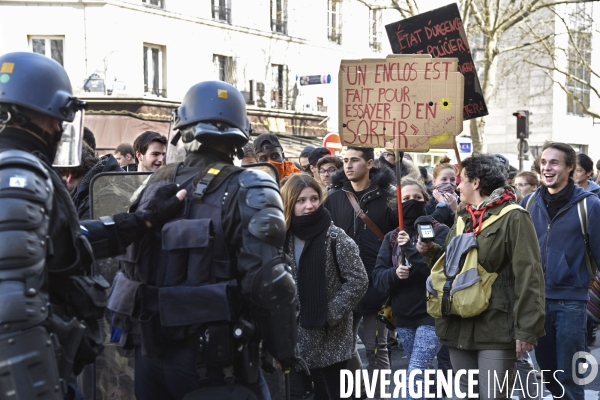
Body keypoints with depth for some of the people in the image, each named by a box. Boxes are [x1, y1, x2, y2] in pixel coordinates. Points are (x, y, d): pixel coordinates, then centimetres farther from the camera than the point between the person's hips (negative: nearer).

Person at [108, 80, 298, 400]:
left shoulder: (157, 185, 7)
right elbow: (269, 282, -20)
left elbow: (133, 265, 12)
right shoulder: (247, 191, -12)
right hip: (213, 358, -6)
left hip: (150, 354, 6)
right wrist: (284, 350, -9)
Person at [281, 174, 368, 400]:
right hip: (295, 338, 3)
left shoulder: (336, 237, -8)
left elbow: (358, 280, -11)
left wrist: (330, 314, -14)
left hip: (331, 338, -3)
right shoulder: (283, 237, 4)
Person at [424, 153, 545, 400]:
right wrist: (430, 251, 2)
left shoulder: (513, 218, -8)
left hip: (496, 330, -8)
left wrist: (526, 329, -18)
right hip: (460, 327, 8)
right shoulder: (462, 220, 17)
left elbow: (528, 275, -14)